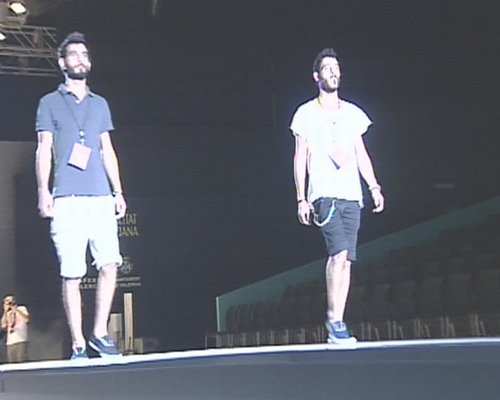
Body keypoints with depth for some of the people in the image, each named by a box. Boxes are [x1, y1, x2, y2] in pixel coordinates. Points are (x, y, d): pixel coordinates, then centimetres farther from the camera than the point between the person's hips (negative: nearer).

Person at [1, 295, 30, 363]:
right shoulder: (7, 313, 23)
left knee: (22, 363, -15)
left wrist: (16, 309, -5)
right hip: (10, 343, 5)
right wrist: (5, 312, 4)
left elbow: (27, 320, -9)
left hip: (21, 341, -5)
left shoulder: (22, 308, 9)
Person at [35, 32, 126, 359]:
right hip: (67, 199, -3)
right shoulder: (50, 103, 11)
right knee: (71, 273, -5)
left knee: (110, 264, -8)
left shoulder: (100, 104, 21)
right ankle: (78, 344, 0)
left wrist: (118, 191, 12)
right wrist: (43, 191, -6)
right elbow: (44, 150, 6)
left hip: (101, 197, 3)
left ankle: (100, 333, 5)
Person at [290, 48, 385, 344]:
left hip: (351, 195, 4)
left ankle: (337, 324, 5)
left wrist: (374, 187, 8)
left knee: (345, 259, 1)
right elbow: (300, 158, 4)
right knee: (339, 253, -20)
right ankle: (335, 320, -15)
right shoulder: (306, 113, 6)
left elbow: (361, 154, 20)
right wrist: (301, 198, -3)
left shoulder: (353, 113, 18)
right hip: (324, 194, -4)